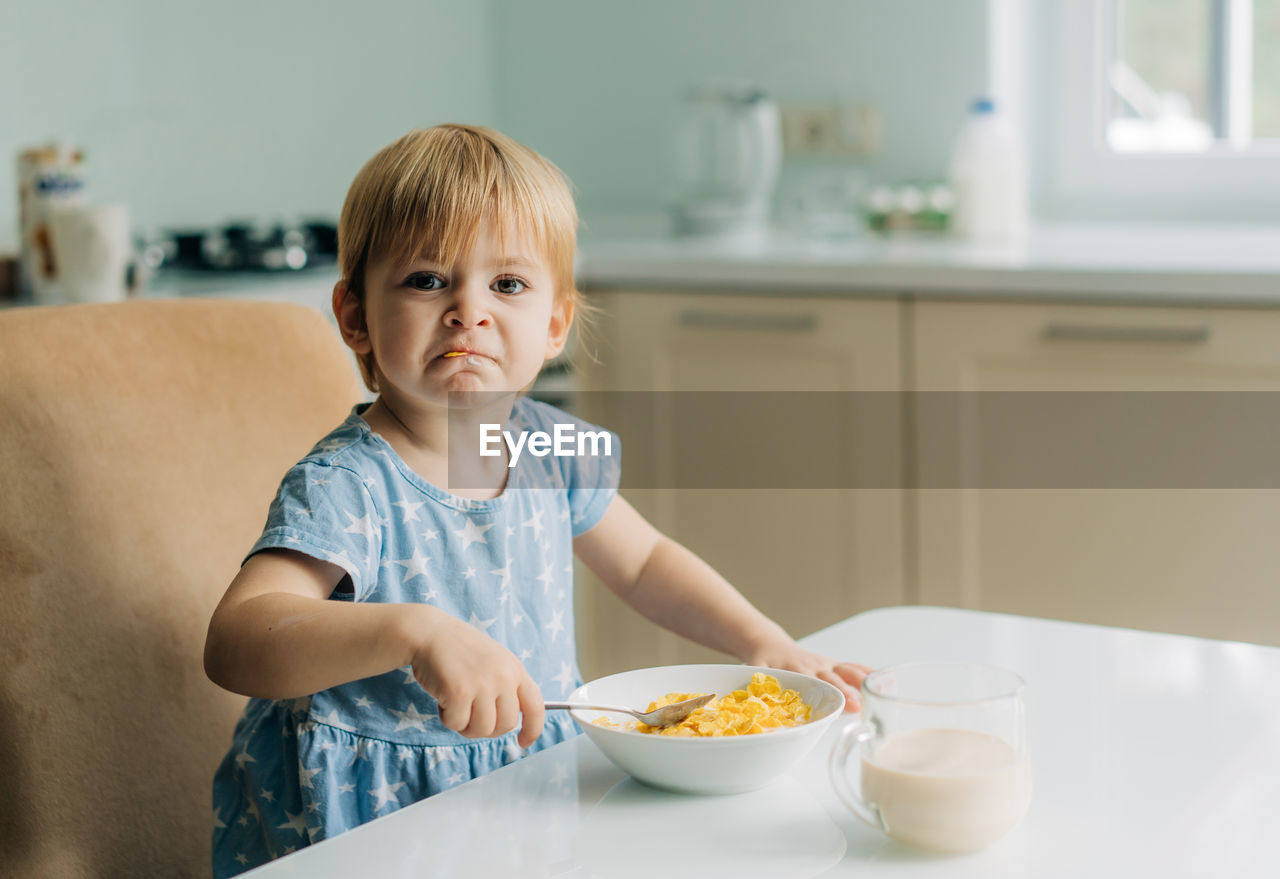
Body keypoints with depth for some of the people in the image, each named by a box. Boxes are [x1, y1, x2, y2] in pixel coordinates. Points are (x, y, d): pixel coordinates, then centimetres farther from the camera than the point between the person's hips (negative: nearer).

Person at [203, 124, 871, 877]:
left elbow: (644, 561, 17)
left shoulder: (552, 448, -1)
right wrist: (414, 631, -49)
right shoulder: (348, 485, -22)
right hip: (384, 816, -7)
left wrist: (767, 644, 4)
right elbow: (233, 643, -36)